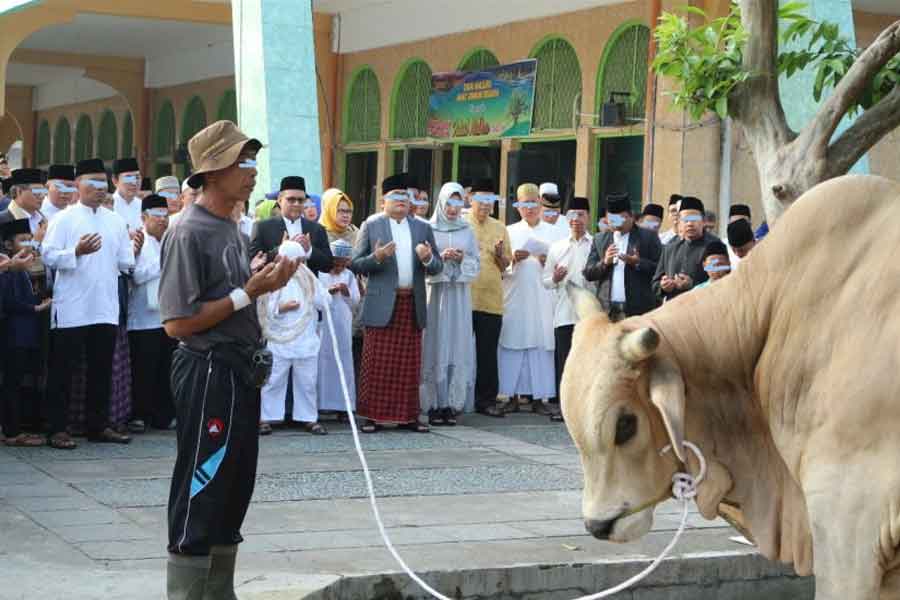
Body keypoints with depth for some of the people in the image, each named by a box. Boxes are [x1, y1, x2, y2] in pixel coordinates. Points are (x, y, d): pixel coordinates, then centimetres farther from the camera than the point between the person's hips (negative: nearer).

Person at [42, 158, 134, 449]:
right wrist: (77, 252, -22)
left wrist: (134, 253, -5)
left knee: (101, 369, 9)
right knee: (62, 370, 0)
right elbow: (48, 256, -9)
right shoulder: (64, 219, 0)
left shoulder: (115, 221, 14)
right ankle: (58, 428, 5)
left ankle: (99, 425, 18)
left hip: (106, 308, 5)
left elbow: (125, 261, 15)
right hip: (72, 309, -5)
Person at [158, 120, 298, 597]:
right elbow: (178, 323, -20)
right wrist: (248, 292, -18)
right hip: (208, 374, -9)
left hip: (240, 373, 10)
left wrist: (266, 283, 4)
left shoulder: (232, 229, 12)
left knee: (233, 493, 16)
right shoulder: (189, 233, -16)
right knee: (199, 499, -2)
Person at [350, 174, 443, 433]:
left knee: (410, 365, 6)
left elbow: (437, 267, 12)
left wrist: (428, 259, -10)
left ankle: (408, 415, 12)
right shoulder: (371, 226, 3)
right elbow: (355, 264, 1)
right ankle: (373, 416, 3)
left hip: (412, 305, 3)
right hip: (382, 305, -3)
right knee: (377, 365, -3)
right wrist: (377, 258, -17)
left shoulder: (422, 228, 13)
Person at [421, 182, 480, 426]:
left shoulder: (467, 231, 13)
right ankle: (435, 405, -3)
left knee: (457, 348, -1)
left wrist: (463, 259, -9)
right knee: (436, 347, -5)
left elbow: (476, 264, 11)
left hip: (460, 296, 3)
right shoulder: (429, 229, 4)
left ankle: (452, 405, 2)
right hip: (436, 293, -3)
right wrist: (441, 258, -16)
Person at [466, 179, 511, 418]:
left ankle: (486, 398, 8)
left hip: (492, 298, 3)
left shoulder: (500, 229, 14)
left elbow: (506, 265, 17)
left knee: (488, 351, 3)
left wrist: (500, 255, -5)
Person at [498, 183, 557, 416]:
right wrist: (513, 259, -12)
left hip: (543, 298, 0)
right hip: (515, 298, 0)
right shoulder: (510, 232, 12)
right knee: (513, 345, -4)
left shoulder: (553, 232, 12)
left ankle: (539, 398, 0)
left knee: (542, 345, -4)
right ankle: (513, 396, 2)